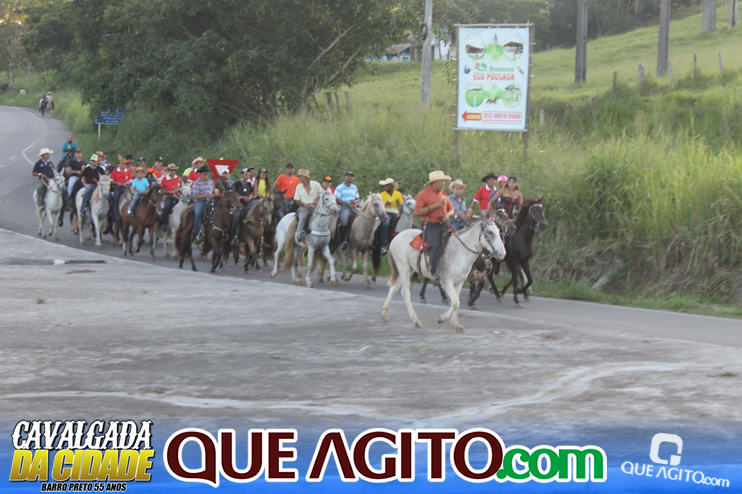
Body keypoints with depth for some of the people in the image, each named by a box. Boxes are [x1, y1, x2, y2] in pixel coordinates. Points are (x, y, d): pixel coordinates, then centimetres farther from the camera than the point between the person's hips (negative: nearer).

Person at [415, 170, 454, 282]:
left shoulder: (443, 194, 18)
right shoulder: (423, 194, -3)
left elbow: (451, 209, 25)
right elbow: (417, 212, -13)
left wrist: (448, 214, -1)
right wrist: (435, 206, -16)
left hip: (443, 225, 7)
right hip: (430, 226, -7)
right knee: (436, 245, -29)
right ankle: (433, 272, -23)